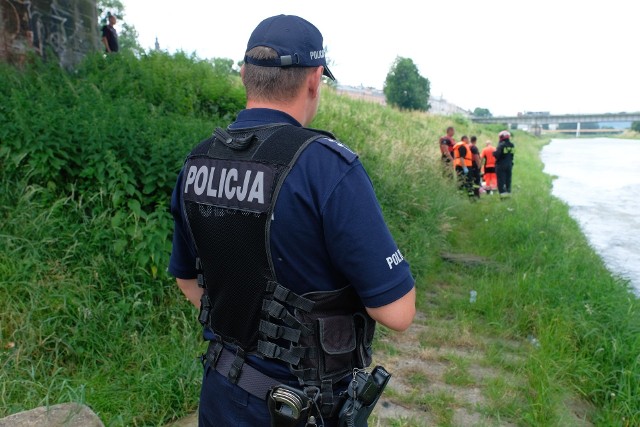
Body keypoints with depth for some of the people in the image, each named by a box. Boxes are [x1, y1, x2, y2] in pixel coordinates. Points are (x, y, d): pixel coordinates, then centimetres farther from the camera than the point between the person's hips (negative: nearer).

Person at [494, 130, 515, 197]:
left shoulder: (501, 145, -18)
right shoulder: (512, 145, 6)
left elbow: (497, 155, -20)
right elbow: (511, 154, 10)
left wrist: (494, 153, -1)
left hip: (501, 165, -7)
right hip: (509, 164, 7)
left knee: (501, 179, -1)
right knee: (508, 179, 14)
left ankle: (502, 192, -4)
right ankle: (508, 191, 19)